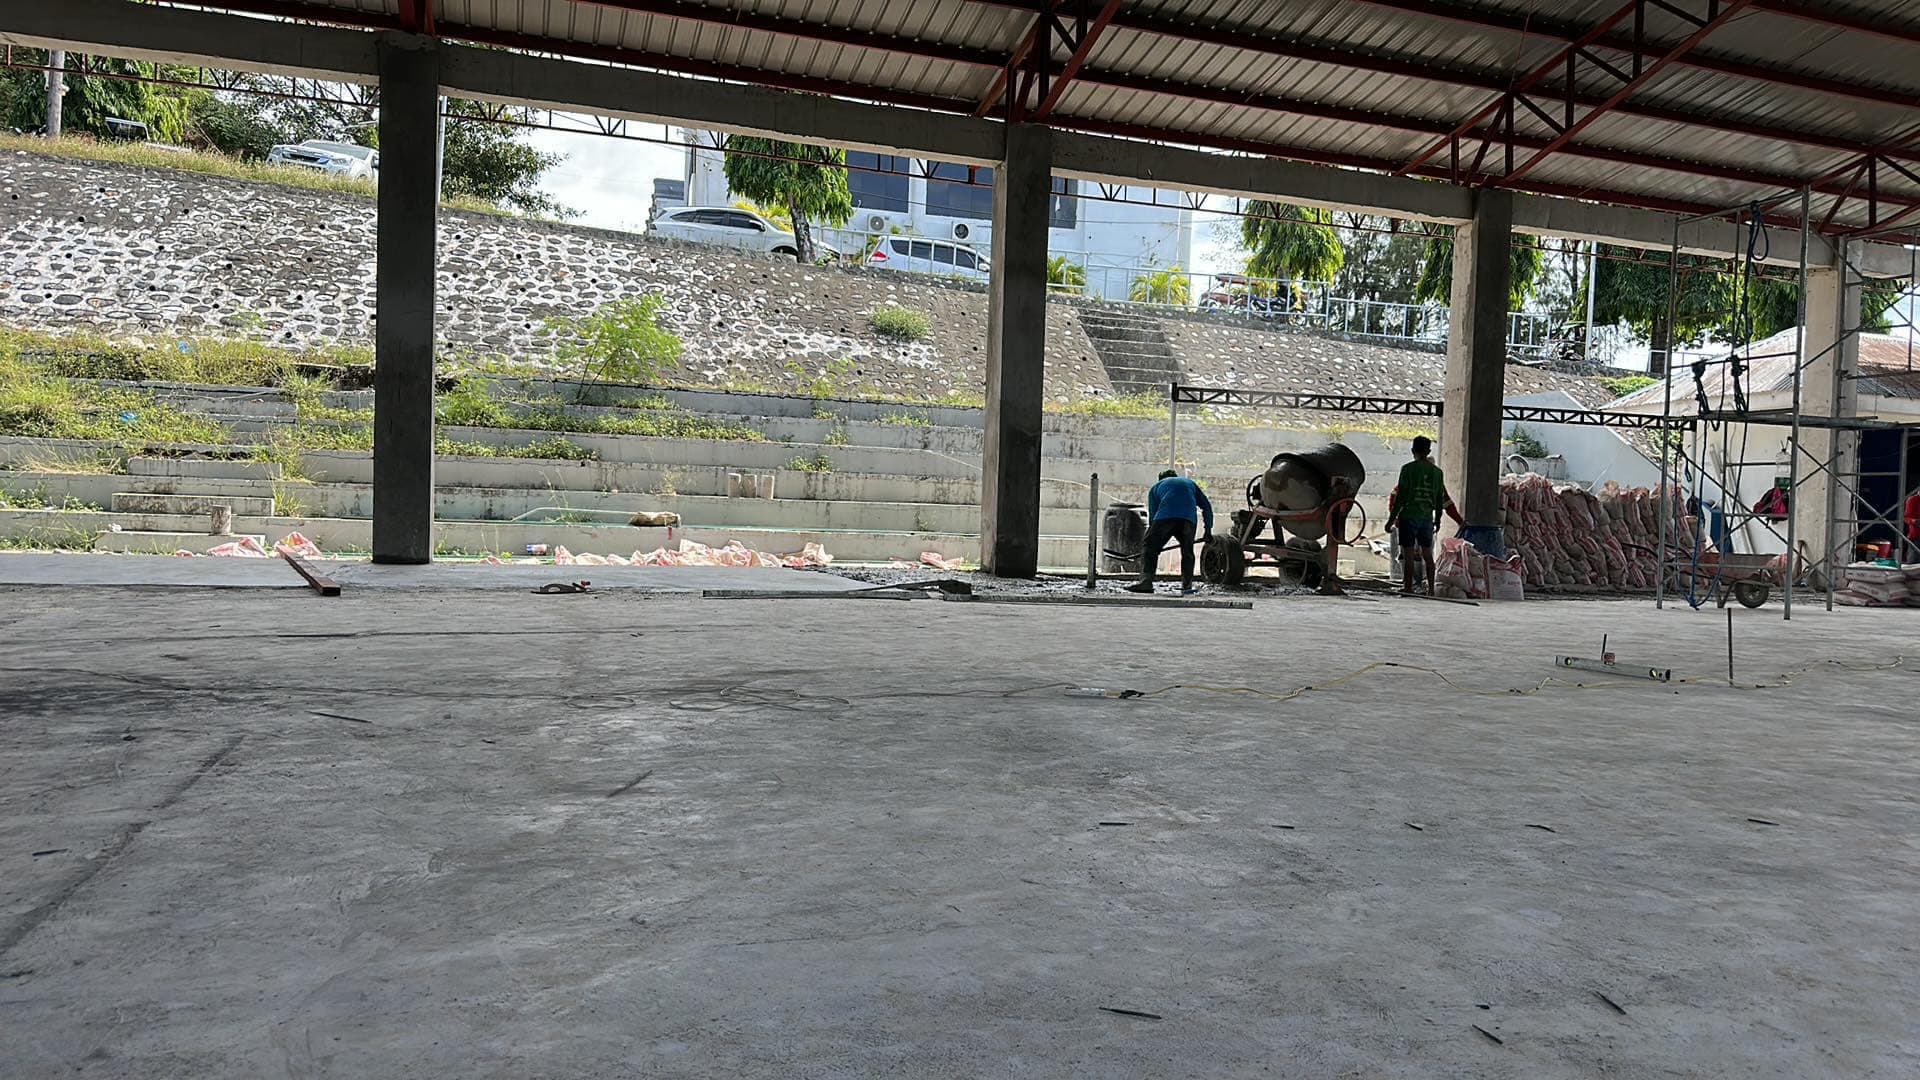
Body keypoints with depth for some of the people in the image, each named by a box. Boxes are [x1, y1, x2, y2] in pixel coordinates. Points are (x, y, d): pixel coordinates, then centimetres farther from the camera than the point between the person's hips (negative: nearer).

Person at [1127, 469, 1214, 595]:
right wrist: (1208, 530, 27)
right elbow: (1206, 506, 27)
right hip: (1189, 519, 2)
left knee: (1149, 548, 4)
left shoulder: (1156, 486, 31)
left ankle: (1146, 581, -11)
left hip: (1164, 517, -2)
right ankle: (1187, 586, 12)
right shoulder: (1189, 483, 37)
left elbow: (1152, 515, 24)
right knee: (1187, 552, 17)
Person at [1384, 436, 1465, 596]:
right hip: (1427, 518, 4)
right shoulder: (1437, 472, 6)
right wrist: (1437, 520, 22)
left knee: (1408, 554, -1)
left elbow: (1400, 497, -10)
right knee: (1427, 554, 12)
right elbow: (1440, 500, 10)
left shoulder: (1408, 469, -7)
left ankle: (1408, 587, -1)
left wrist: (1391, 520, -6)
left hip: (1408, 517, -4)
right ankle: (1431, 588, 13)